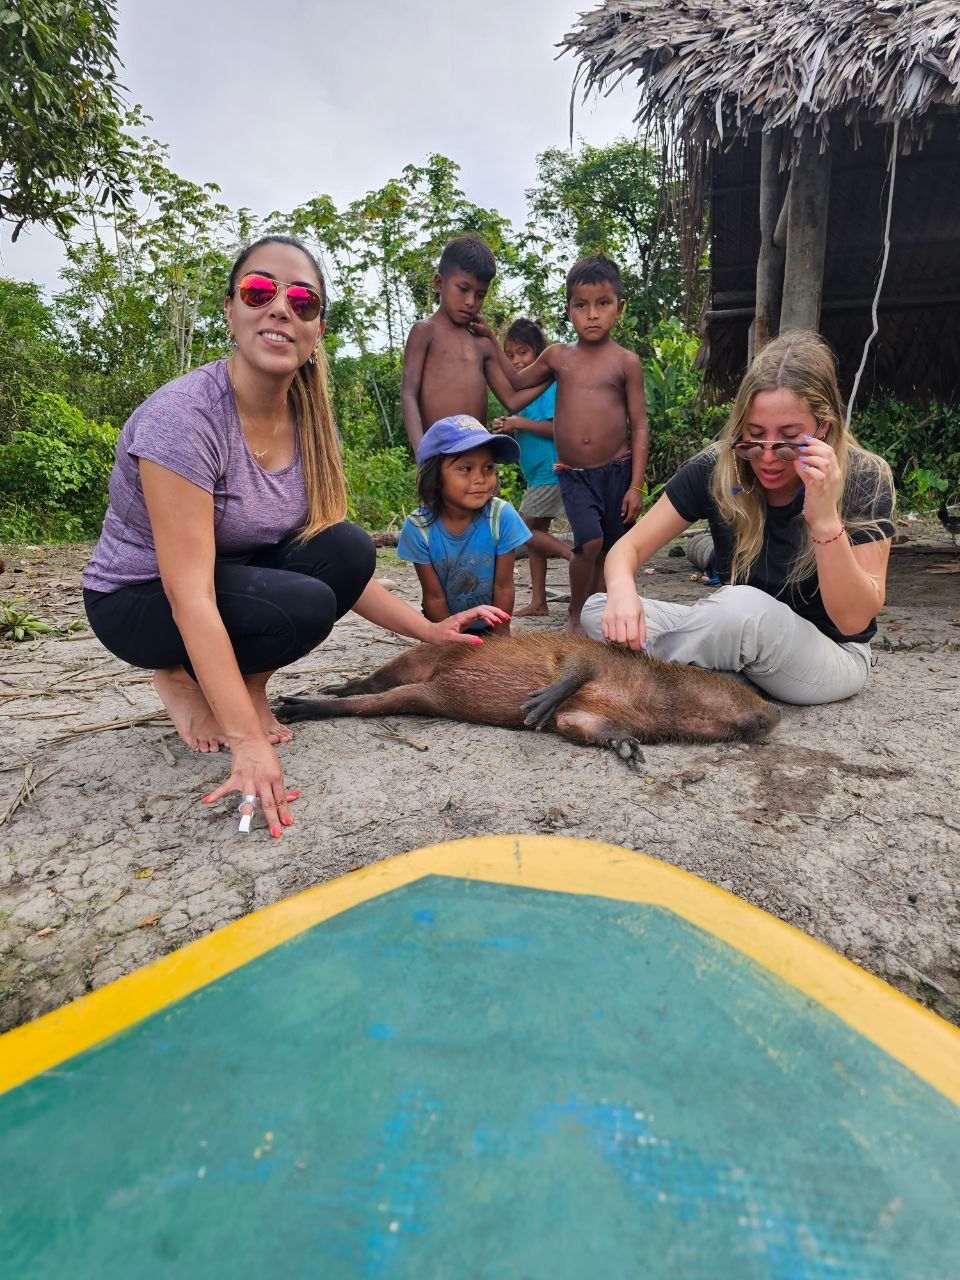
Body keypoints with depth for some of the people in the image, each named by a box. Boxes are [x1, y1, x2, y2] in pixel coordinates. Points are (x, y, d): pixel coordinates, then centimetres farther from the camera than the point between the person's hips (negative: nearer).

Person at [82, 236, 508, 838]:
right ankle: (184, 680, -1)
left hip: (242, 571, 6)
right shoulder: (183, 415, -28)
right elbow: (189, 596, -33)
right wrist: (249, 745, -37)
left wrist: (430, 629, -14)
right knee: (303, 605, -31)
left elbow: (345, 568, -3)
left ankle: (249, 682, 1)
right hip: (141, 600, -6)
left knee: (350, 547, -19)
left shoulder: (310, 424, -8)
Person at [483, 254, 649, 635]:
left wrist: (636, 485, -6)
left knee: (609, 553, 6)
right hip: (573, 474, 0)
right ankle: (575, 615, 4)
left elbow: (639, 427, 0)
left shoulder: (626, 362, 0)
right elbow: (518, 381, 26)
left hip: (616, 470, 0)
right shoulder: (558, 356, 7)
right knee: (590, 542, -18)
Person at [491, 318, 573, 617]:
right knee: (534, 532, 10)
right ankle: (538, 603, 16)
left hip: (550, 472, -10)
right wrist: (508, 429, 0)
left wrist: (521, 423, -18)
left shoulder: (548, 383, -11)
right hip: (536, 474, 10)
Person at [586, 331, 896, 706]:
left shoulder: (865, 481, -18)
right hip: (741, 641, 4)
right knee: (598, 611, -16)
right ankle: (748, 683, -17)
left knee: (745, 605, -38)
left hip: (832, 656, -3)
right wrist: (622, 590, -35)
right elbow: (629, 547, -11)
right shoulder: (715, 469, -13)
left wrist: (825, 519, -36)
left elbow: (854, 619, -21)